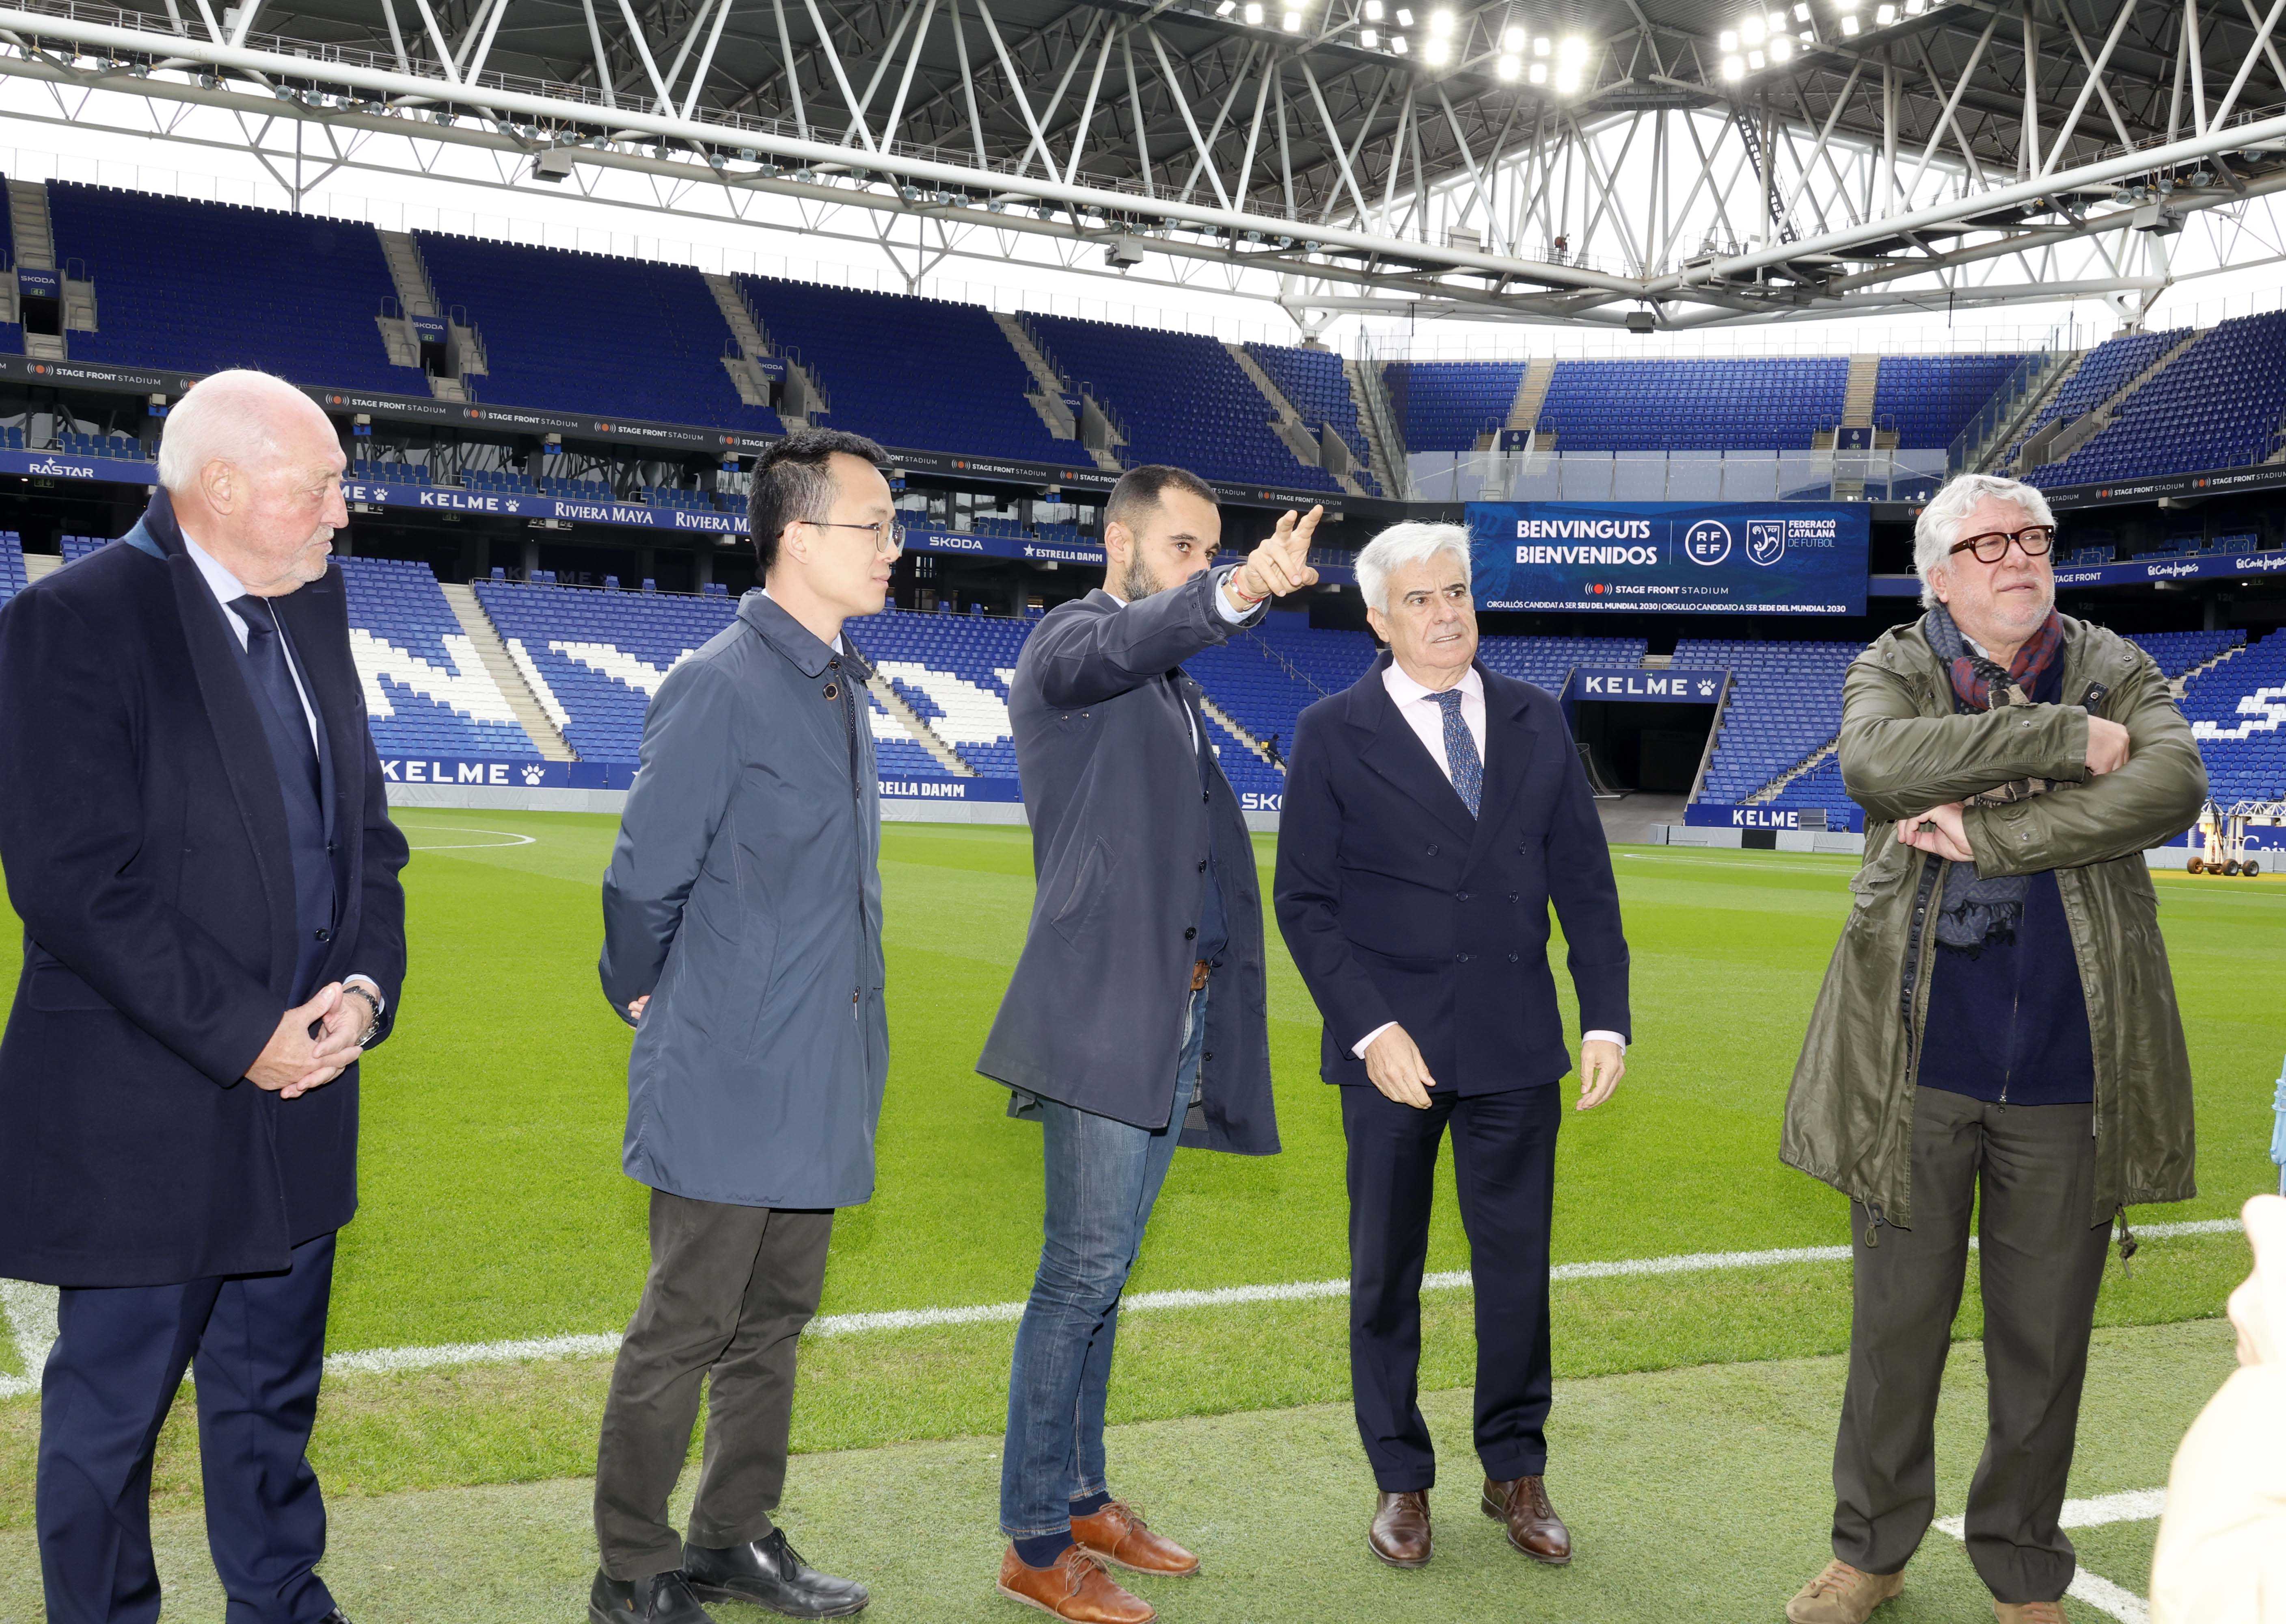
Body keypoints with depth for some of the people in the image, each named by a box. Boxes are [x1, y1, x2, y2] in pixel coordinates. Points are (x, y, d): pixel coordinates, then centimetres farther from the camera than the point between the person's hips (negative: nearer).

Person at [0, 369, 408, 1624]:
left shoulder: (312, 611, 8)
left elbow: (363, 829, 12)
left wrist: (368, 987, -5)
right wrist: (244, 1036, -18)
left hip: (298, 1095, 7)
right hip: (142, 1116, -6)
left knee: (272, 1397, 20)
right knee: (111, 1412, 10)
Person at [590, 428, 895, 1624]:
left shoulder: (840, 684, 11)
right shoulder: (718, 688, -17)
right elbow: (644, 879, -11)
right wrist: (646, 1004, 2)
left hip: (817, 1079, 8)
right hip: (731, 1082, -8)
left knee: (773, 1322, 18)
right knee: (685, 1331, 3)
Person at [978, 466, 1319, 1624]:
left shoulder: (1178, 691, 22)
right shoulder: (1069, 641, -6)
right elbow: (1125, 644, -31)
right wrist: (1240, 595, -50)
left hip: (1181, 1015, 9)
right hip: (1104, 1009, -9)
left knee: (1105, 1273, 16)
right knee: (1082, 1275, -6)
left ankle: (1081, 1498, 27)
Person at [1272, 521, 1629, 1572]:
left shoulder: (1535, 722, 7)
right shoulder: (1332, 735, -2)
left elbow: (1583, 880, 7)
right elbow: (1306, 901, -4)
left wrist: (1606, 1019, -1)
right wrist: (1370, 1028, -14)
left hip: (1516, 1048, 2)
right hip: (1393, 1048, -2)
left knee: (1517, 1262, 8)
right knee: (1386, 1271, 9)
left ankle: (1515, 1471, 26)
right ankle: (1400, 1481, 25)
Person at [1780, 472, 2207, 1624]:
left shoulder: (2118, 672, 5)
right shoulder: (1892, 667, 2)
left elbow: (2171, 788, -16)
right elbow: (1879, 763, -21)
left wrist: (1987, 828, -20)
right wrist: (2063, 736, -19)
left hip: (2070, 1069, 1)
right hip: (1918, 1061, -1)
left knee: (2044, 1340, 12)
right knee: (1897, 1322, 11)